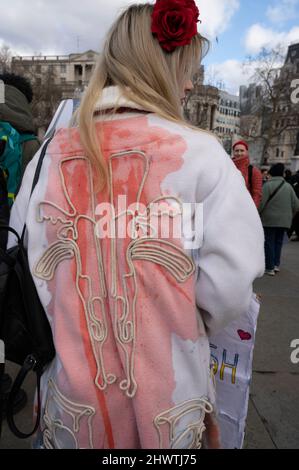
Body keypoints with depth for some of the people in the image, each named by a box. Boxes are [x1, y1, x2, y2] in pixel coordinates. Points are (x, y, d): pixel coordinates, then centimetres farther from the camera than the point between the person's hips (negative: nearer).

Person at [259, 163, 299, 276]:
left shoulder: (268, 185, -11)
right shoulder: (288, 186, 3)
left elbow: (261, 203, -16)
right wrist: (289, 215, 18)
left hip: (269, 219, -4)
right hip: (284, 220, 4)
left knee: (269, 243, 3)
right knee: (278, 242, 17)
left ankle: (270, 268, 6)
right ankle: (276, 264, 21)